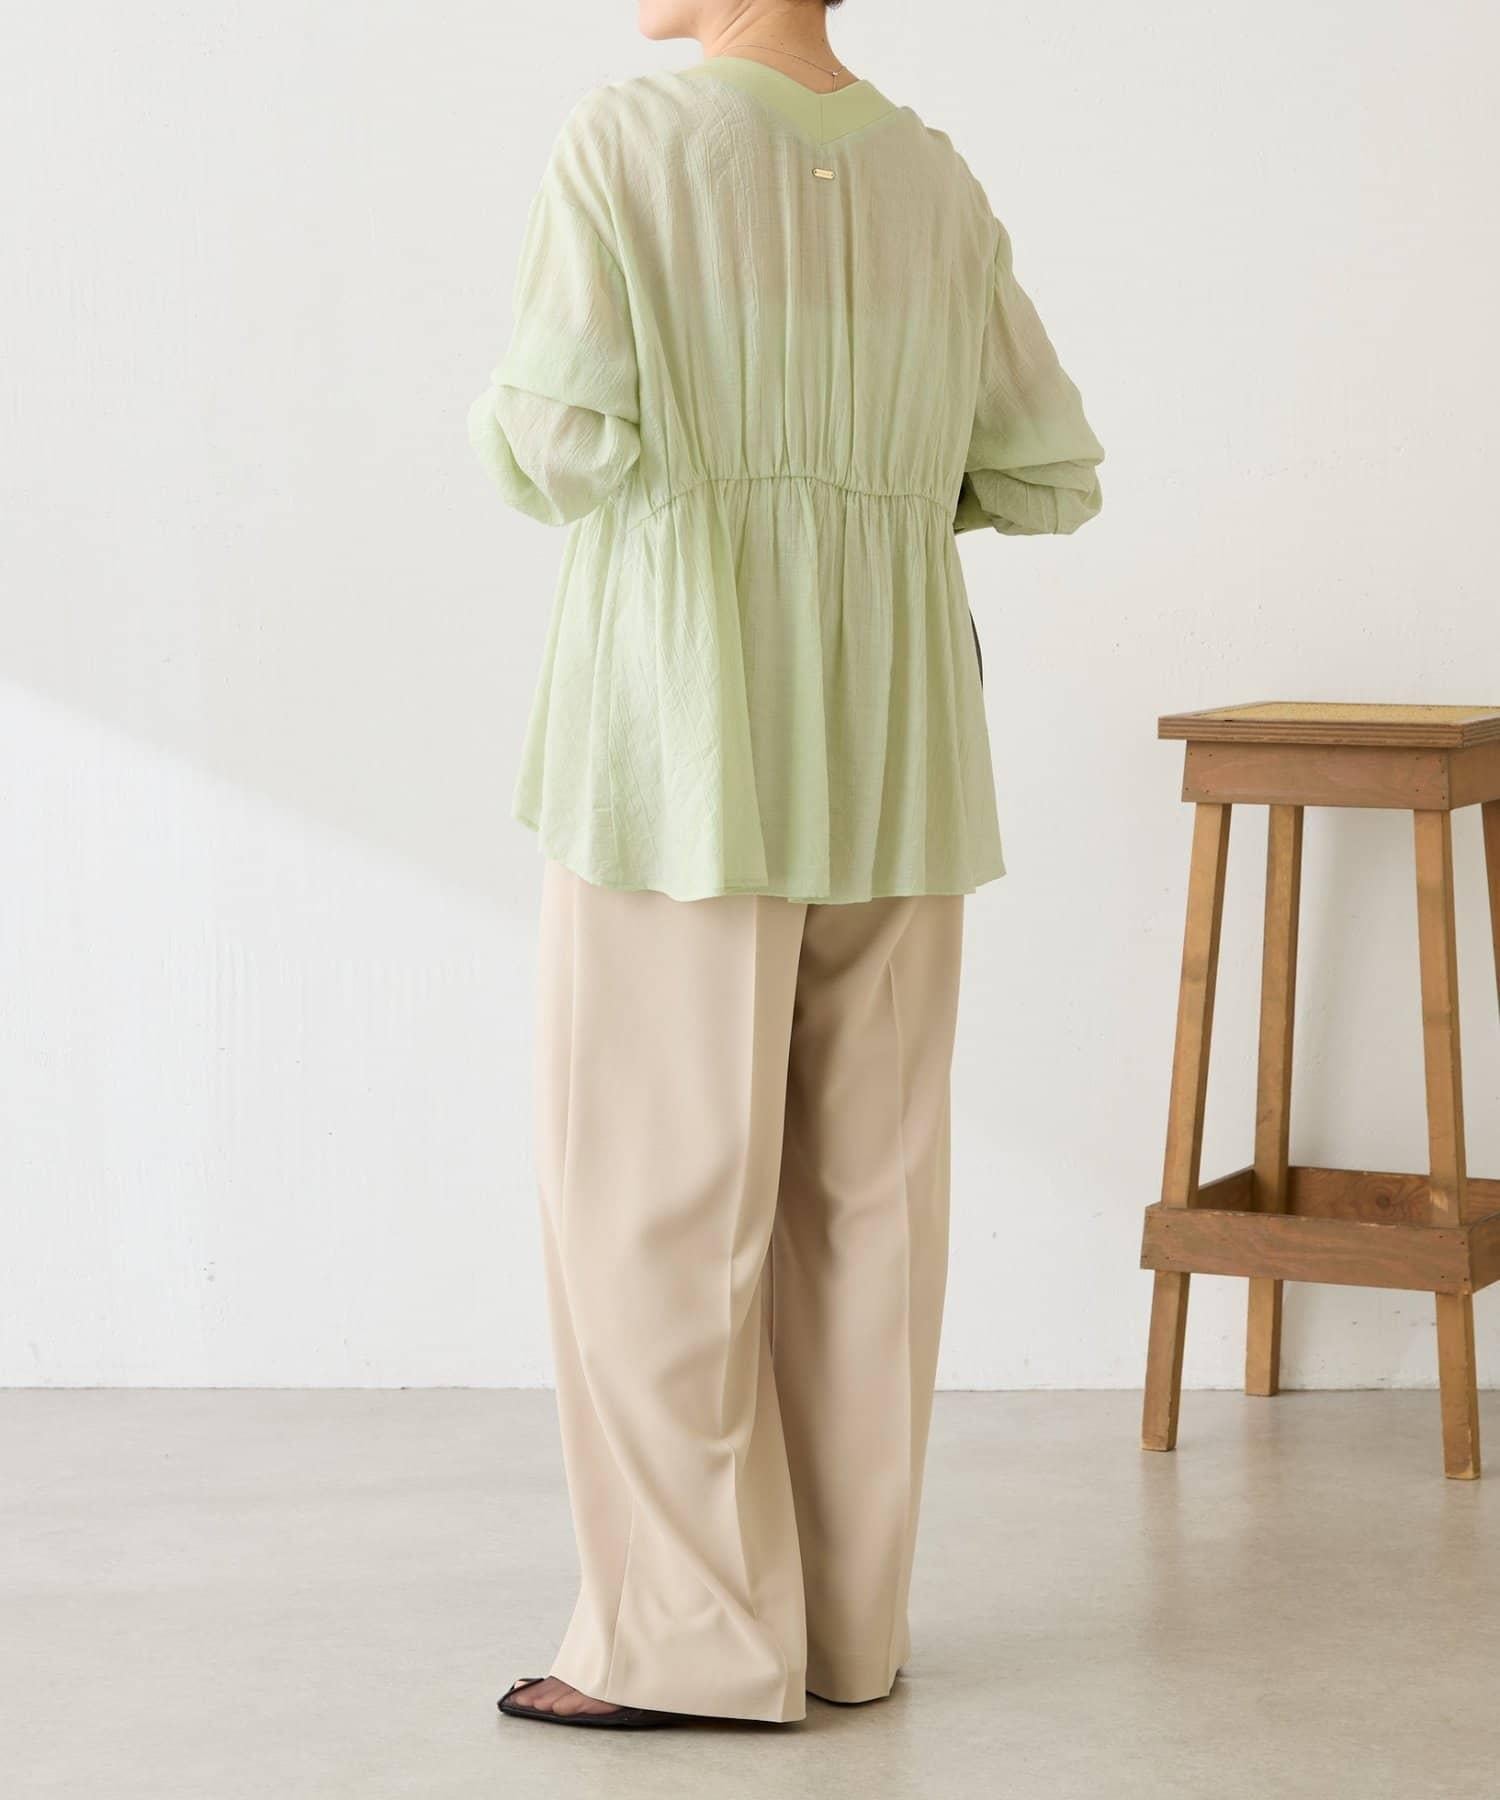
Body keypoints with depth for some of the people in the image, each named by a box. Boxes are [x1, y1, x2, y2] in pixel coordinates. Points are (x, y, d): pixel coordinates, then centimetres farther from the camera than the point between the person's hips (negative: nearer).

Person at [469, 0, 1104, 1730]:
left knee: (658, 1188, 0)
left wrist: (508, 413, 7)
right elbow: (1048, 477, 11)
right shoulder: (935, 184, 9)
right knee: (862, 1186, 9)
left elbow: (567, 446, -15)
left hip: (687, 744, -5)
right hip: (888, 744, 6)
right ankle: (848, 1618, 14)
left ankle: (693, 1635, 1)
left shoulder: (627, 142, -8)